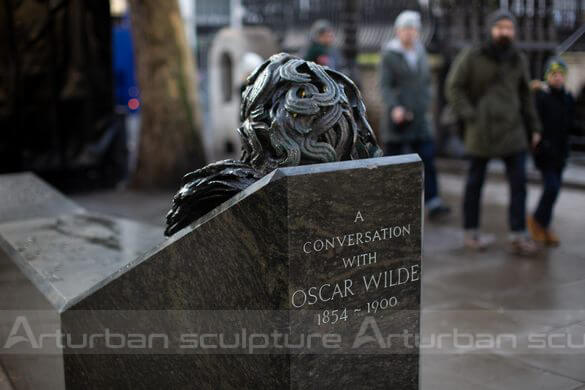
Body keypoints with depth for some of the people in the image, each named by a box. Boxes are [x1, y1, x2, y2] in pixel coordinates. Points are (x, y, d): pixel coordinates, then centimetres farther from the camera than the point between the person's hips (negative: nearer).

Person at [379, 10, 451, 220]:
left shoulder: (420, 53, 12)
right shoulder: (389, 55, -5)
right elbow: (385, 86, -13)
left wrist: (425, 104, 13)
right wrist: (394, 107, -28)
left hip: (419, 118, 5)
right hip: (397, 117, -4)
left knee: (427, 158, -6)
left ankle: (432, 203, -8)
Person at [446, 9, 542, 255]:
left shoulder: (518, 59, 8)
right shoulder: (472, 56, -6)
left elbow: (525, 95, 16)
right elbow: (454, 87, -3)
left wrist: (533, 126, 13)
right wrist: (470, 116, -12)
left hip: (513, 131, 4)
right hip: (481, 132, -4)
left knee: (519, 182, -2)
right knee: (475, 182, 7)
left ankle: (518, 236, 4)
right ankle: (471, 233, 20)